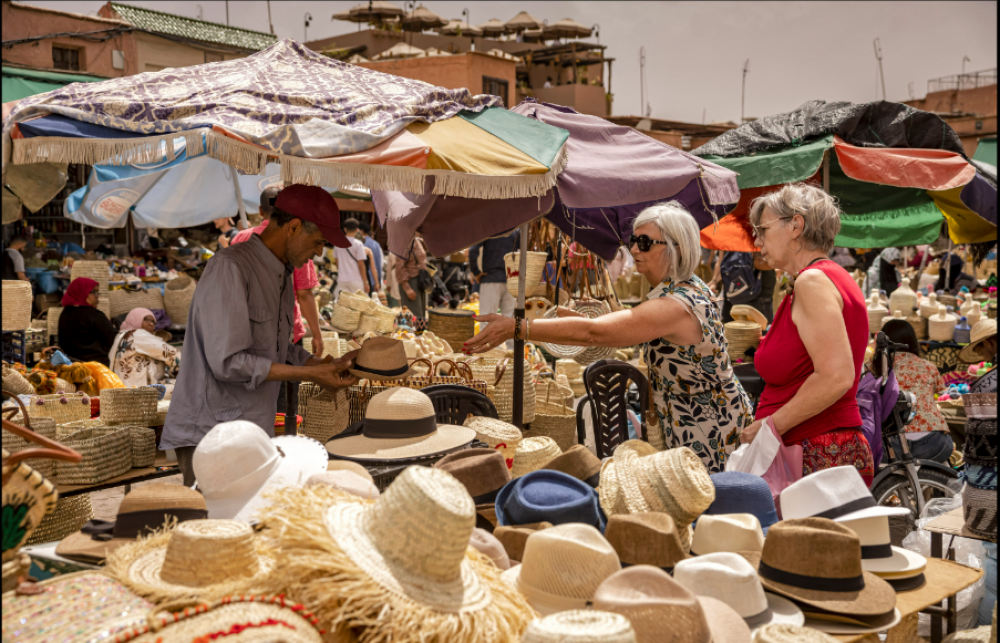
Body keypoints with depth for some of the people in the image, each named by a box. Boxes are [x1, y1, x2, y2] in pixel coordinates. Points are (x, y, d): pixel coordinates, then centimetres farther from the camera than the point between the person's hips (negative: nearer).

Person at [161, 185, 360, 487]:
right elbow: (228, 362, -22)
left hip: (253, 432, 8)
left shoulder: (282, 276, 14)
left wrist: (330, 365, 4)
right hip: (210, 432, -8)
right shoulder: (229, 268, -15)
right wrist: (310, 374, -17)